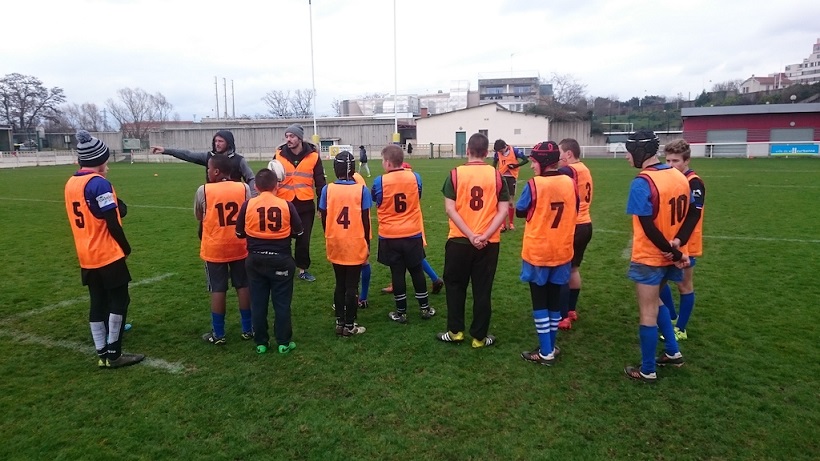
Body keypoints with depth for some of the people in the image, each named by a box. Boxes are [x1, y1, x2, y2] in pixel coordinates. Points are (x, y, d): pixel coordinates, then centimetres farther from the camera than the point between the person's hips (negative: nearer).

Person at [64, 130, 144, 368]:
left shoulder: (70, 183, 9)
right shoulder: (99, 183, -17)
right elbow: (112, 223, -17)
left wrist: (117, 206, 4)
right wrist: (126, 247, -4)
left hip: (86, 257, 8)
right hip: (108, 254, -8)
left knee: (97, 302, 11)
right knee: (119, 300, 2)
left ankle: (102, 353, 16)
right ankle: (113, 353, 5)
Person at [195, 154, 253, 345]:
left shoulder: (203, 190, -11)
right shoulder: (244, 188, -6)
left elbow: (198, 217, 4)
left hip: (214, 249, -2)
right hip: (240, 247, 2)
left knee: (218, 289, 7)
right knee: (243, 286, 12)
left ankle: (218, 334, 16)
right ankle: (248, 329, 21)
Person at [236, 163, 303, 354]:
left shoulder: (247, 205, -8)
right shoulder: (286, 205, -10)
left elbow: (239, 233, 2)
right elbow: (298, 231, 0)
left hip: (255, 259, 1)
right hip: (281, 259, -1)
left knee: (258, 302, 11)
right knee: (282, 302, 8)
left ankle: (261, 343, 19)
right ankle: (284, 342, 14)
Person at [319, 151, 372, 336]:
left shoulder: (327, 190, -5)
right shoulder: (361, 190, -10)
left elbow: (324, 220, 1)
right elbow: (365, 221, -6)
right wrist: (367, 243, 7)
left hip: (335, 246, 2)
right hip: (356, 246, -2)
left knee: (340, 285, 16)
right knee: (352, 286, 7)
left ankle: (339, 323, 23)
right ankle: (350, 325, 14)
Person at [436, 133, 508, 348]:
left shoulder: (455, 174, -4)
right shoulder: (496, 175, -1)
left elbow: (450, 209, -11)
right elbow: (503, 210, -7)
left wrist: (470, 235, -12)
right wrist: (485, 236, -11)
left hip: (459, 241, -1)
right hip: (489, 243, 1)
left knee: (455, 285, 16)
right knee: (483, 290, 10)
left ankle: (455, 331, 20)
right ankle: (479, 336, 17)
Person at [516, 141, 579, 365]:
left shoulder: (534, 185, -17)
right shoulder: (570, 182, -2)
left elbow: (520, 212, -3)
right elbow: (574, 212, 11)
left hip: (537, 253, -5)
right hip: (562, 252, 5)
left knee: (540, 303, 5)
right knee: (555, 300, 16)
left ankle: (545, 353, 9)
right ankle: (551, 347, 26)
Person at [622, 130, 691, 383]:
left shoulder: (642, 183, -22)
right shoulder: (679, 177, 3)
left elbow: (648, 227, -23)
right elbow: (684, 216, 6)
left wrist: (672, 252, -13)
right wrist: (675, 250, 1)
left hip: (649, 257, -8)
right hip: (668, 255, 8)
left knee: (648, 314, 5)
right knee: (655, 303, 27)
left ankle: (647, 371, 17)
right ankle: (672, 352, 34)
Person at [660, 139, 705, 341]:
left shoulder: (694, 183, -16)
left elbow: (694, 215, -26)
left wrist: (679, 239, -39)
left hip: (685, 244, -7)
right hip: (668, 242, 7)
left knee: (684, 285, 5)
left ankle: (681, 329, 18)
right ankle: (673, 319, 31)